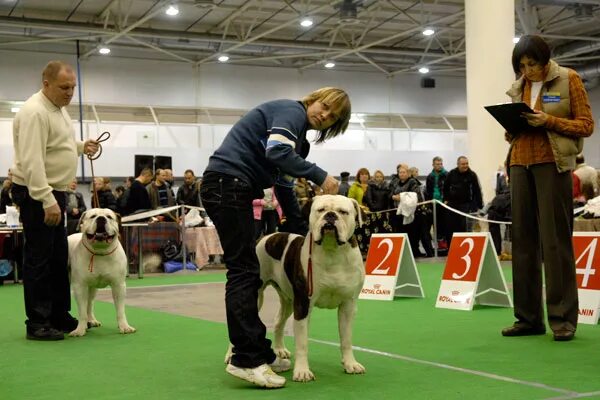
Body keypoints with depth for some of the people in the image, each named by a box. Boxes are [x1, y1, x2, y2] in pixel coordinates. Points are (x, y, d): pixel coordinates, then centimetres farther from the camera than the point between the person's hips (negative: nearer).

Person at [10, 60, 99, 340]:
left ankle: (60, 317, 23)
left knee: (58, 257, 14)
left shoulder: (58, 108, 12)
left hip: (53, 192, 10)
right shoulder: (34, 112, -19)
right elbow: (32, 162, -26)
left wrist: (81, 147, 8)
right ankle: (37, 324, 2)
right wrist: (47, 200, -30)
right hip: (35, 194, -10)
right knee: (38, 258, -5)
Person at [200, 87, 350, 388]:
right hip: (228, 184, -10)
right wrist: (320, 176, -17)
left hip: (230, 188, 10)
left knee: (245, 271, 11)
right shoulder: (293, 112, -4)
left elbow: (284, 186, 24)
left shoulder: (297, 134, 24)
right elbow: (276, 151, -23)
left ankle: (258, 353, 16)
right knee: (243, 270, -11)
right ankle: (246, 359, -11)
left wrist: (304, 231, 23)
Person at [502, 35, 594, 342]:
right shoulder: (518, 88, 16)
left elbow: (586, 125, -2)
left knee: (555, 239, -6)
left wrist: (549, 121, -15)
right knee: (523, 239, 2)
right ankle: (528, 317, 6)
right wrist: (511, 128, -1)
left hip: (552, 163, -5)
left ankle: (563, 317, -2)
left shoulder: (568, 79, 2)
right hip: (520, 164, 5)